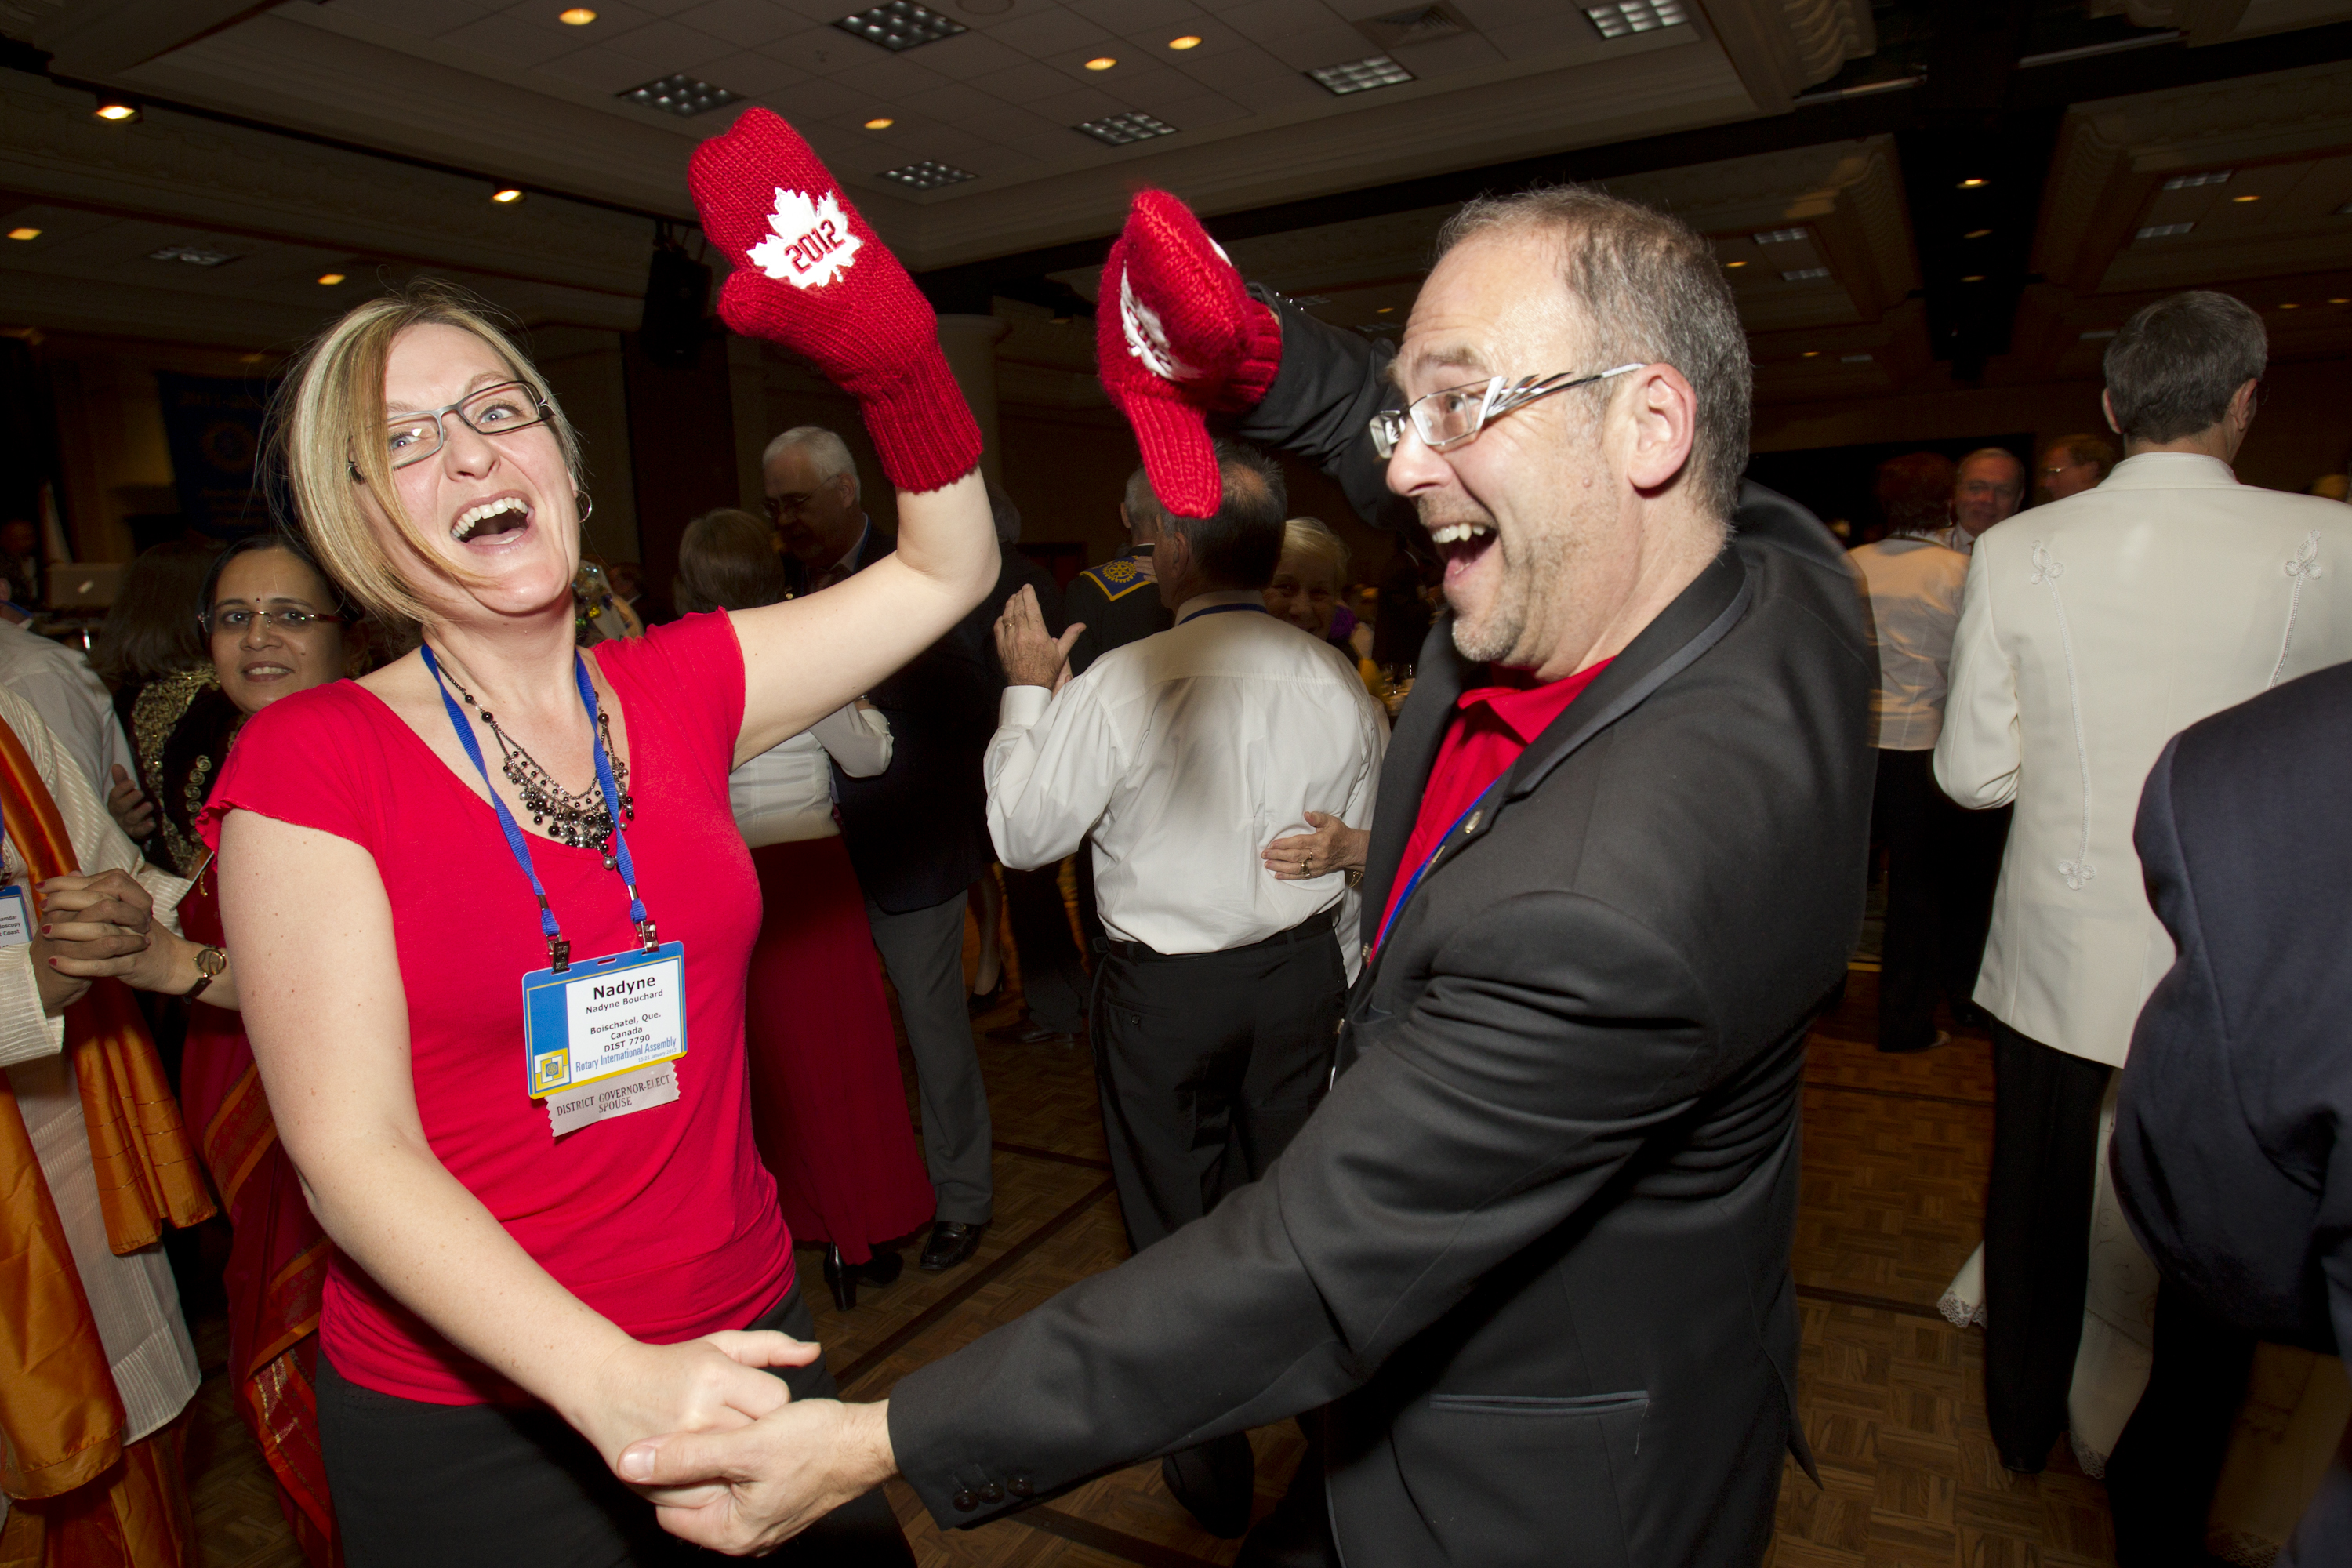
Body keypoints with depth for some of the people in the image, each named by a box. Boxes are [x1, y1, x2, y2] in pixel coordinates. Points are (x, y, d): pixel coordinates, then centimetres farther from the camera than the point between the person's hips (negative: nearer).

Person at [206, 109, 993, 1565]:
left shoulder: (679, 689, -2)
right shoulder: (310, 759, -11)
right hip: (465, 1419, -3)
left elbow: (946, 569, 0)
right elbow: (353, 1151, -16)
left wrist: (887, 355, -17)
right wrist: (612, 1383, -27)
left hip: (741, 1338, 4)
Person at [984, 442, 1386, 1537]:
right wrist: (1338, 981, 20)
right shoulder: (1338, 684, -5)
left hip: (1165, 992, -4)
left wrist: (1027, 691, 2)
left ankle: (1213, 1465, 32)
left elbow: (1023, 831, -9)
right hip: (1301, 974, 5)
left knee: (1179, 1223, 14)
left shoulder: (1119, 685, -20)